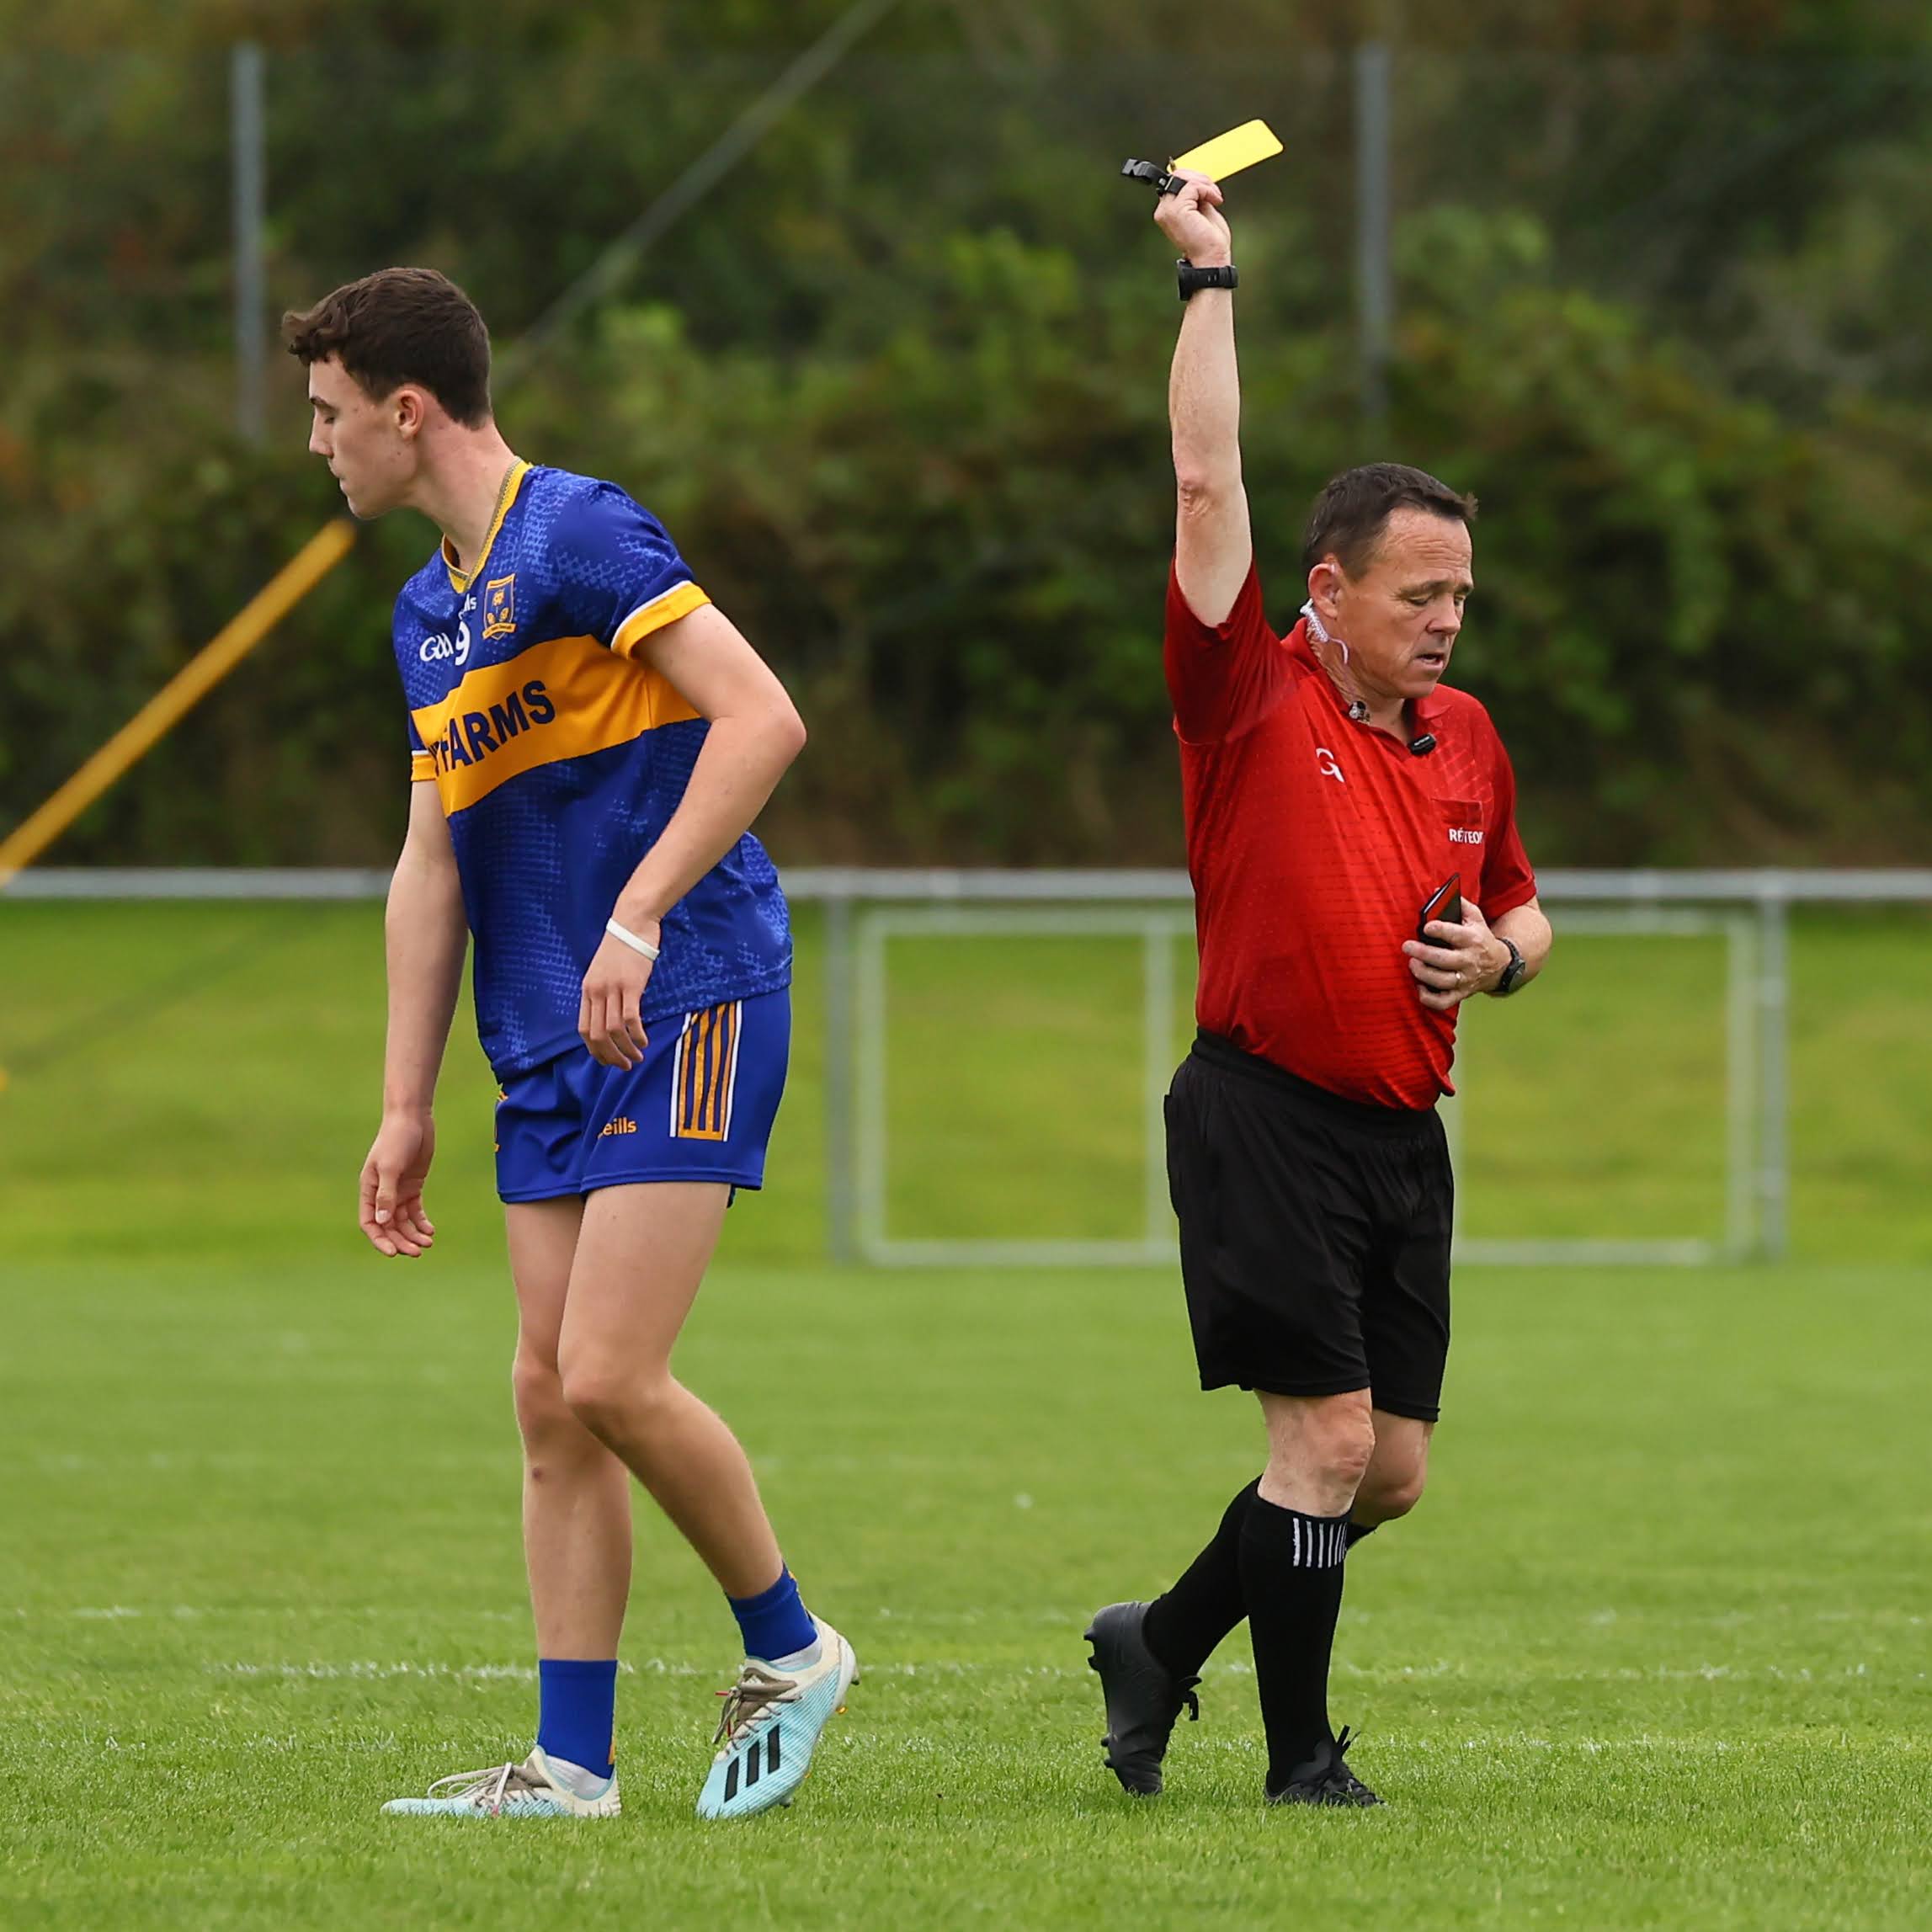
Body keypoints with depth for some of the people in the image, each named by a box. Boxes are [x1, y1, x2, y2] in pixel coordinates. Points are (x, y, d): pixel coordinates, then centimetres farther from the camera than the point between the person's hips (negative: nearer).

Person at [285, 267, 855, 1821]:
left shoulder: (577, 534, -10)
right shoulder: (430, 612, 19)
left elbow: (763, 719, -20)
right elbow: (431, 862, 22)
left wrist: (638, 918, -24)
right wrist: (405, 1107, 18)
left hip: (685, 1009, -9)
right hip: (549, 1048, 9)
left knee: (612, 1376, -15)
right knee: (552, 1395, 4)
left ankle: (788, 1646, 6)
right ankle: (573, 1764, 6)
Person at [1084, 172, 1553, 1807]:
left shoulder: (1466, 737, 13)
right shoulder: (1253, 700, -5)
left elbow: (1526, 913, 26)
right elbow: (1208, 488, -12)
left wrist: (1497, 953, 2)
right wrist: (1209, 281, -8)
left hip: (1403, 1131, 6)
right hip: (1267, 1113, -6)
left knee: (1392, 1471, 6)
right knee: (1327, 1439, -11)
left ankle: (1162, 1642, 26)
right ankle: (1301, 1755, 1)